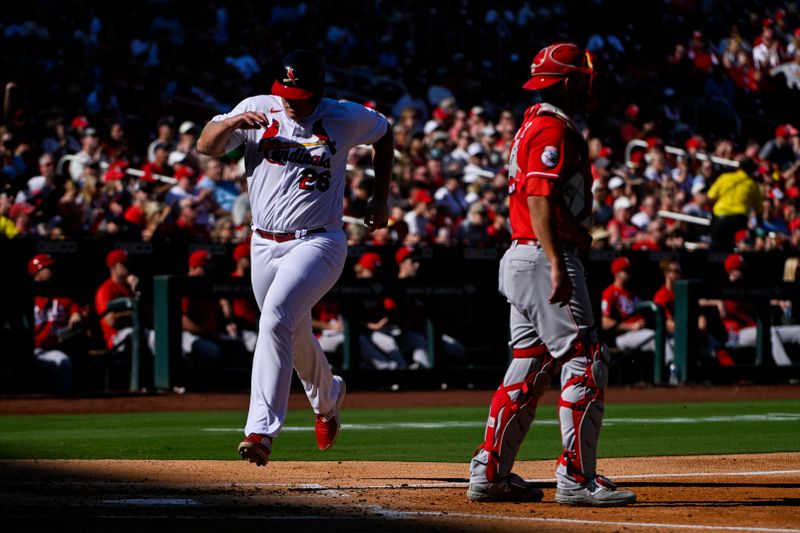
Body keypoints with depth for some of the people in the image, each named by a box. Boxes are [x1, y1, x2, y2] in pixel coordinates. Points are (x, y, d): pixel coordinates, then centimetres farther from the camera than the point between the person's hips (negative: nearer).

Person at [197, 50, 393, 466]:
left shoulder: (345, 119, -4)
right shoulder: (258, 110, -1)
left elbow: (384, 133, 16)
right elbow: (206, 146, -8)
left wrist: (380, 198, 14)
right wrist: (231, 122, -29)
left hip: (318, 242, -4)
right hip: (265, 245, 4)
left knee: (276, 318, -26)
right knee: (294, 337, 18)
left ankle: (261, 429, -30)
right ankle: (327, 397, 51)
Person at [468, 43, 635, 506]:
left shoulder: (536, 125, 19)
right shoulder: (553, 129, -13)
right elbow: (540, 201, -21)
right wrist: (558, 267, -26)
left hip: (524, 259, 11)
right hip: (544, 258, -11)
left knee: (531, 369, 12)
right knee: (586, 363, -9)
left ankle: (490, 474, 14)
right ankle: (577, 479, -11)